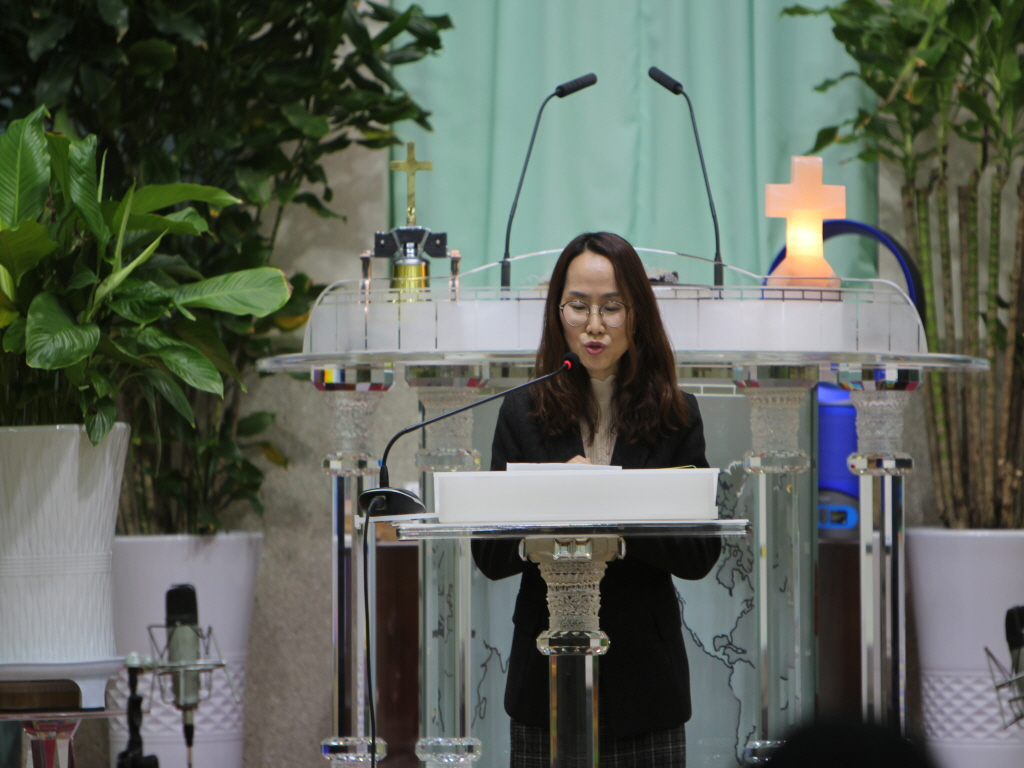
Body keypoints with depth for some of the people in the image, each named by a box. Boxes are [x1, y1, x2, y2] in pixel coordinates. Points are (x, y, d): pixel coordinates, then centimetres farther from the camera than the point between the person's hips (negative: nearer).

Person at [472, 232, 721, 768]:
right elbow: (489, 557, 0)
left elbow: (701, 555, -3)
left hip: (645, 678, 0)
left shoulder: (675, 417, 4)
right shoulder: (523, 414, 5)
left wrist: (623, 518, -19)